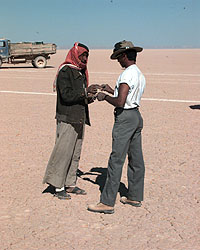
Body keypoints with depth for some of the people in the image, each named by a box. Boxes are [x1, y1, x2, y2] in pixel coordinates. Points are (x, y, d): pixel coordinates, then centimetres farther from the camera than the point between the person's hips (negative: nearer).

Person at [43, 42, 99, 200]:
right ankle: (58, 187, 1)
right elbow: (66, 95, -19)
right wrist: (85, 92, -21)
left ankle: (70, 184, 21)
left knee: (75, 153, 12)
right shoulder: (65, 71, -10)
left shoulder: (81, 72, 17)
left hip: (79, 119, 9)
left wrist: (88, 97, 3)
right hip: (67, 120, -9)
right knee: (63, 152, -7)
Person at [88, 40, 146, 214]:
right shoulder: (140, 74, 13)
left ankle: (107, 202, -4)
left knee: (116, 160, -8)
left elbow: (120, 102, -24)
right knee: (136, 159, 14)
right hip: (136, 116, 10)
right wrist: (111, 90, 22)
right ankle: (135, 197, 24)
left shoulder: (127, 75, -17)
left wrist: (105, 97, -7)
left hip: (125, 118, -10)